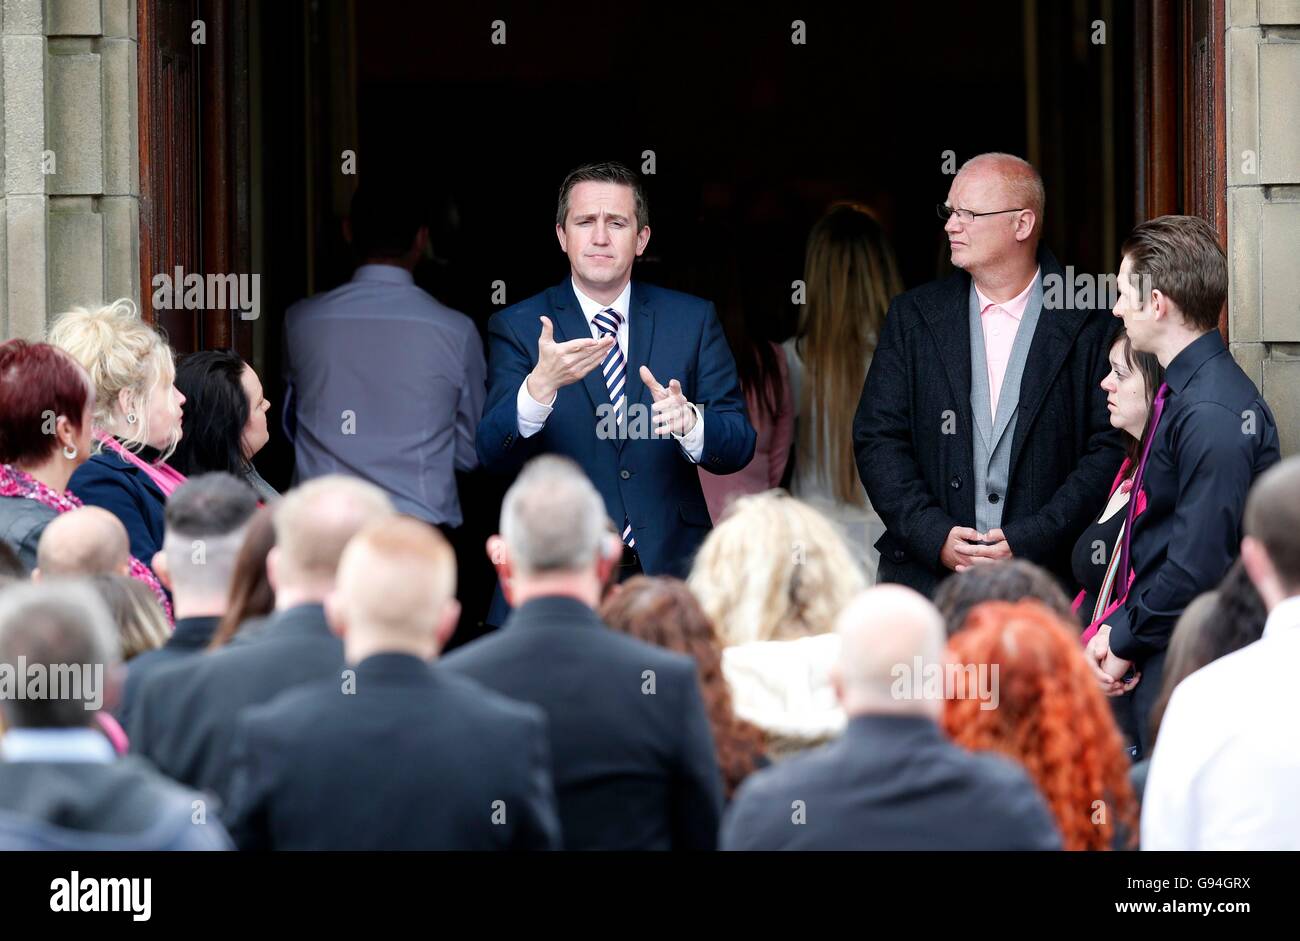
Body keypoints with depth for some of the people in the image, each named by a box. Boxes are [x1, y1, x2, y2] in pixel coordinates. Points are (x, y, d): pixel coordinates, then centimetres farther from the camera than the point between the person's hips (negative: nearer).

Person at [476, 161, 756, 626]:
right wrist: (541, 385, -29)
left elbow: (738, 447, 1)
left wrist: (688, 420, -22)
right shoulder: (517, 328, 3)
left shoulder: (693, 320, 8)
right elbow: (494, 454, -10)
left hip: (670, 569, 1)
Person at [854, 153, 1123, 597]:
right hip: (925, 574, 2)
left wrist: (1028, 541, -12)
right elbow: (878, 439, 7)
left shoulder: (1088, 326, 2)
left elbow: (1111, 449, -2)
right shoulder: (913, 317, 11)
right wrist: (936, 536, -7)